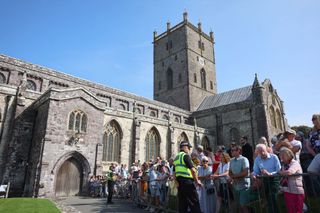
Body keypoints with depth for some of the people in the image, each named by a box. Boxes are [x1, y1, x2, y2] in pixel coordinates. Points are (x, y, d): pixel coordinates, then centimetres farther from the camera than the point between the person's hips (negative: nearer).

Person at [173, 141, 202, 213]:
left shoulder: (176, 158, 16)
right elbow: (193, 170, -17)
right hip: (187, 181, -8)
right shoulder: (185, 155, -10)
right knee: (194, 203, -1)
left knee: (182, 204, 12)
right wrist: (197, 181, -8)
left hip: (179, 182, 8)